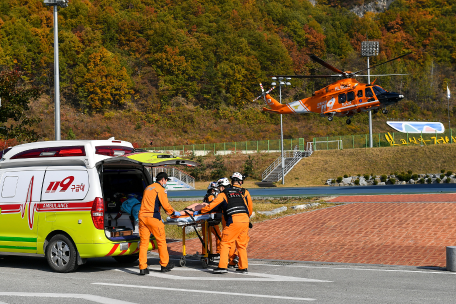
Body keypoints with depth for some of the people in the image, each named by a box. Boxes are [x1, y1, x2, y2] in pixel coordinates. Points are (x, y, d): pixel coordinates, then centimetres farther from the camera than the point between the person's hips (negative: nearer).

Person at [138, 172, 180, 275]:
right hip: (153, 217, -7)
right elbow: (165, 205, -7)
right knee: (161, 241, 7)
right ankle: (165, 265, 15)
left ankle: (142, 268, -1)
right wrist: (173, 212, 11)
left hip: (142, 216, 7)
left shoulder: (148, 188, 22)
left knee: (143, 242, 3)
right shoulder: (160, 189, -2)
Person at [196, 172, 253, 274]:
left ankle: (222, 266, -5)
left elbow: (211, 205, 12)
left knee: (225, 243, 3)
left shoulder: (224, 194, 11)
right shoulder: (245, 192, 17)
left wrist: (201, 211, 28)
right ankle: (244, 267, 14)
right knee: (242, 244, 14)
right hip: (245, 220, 4)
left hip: (234, 220, -4)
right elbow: (250, 208, 23)